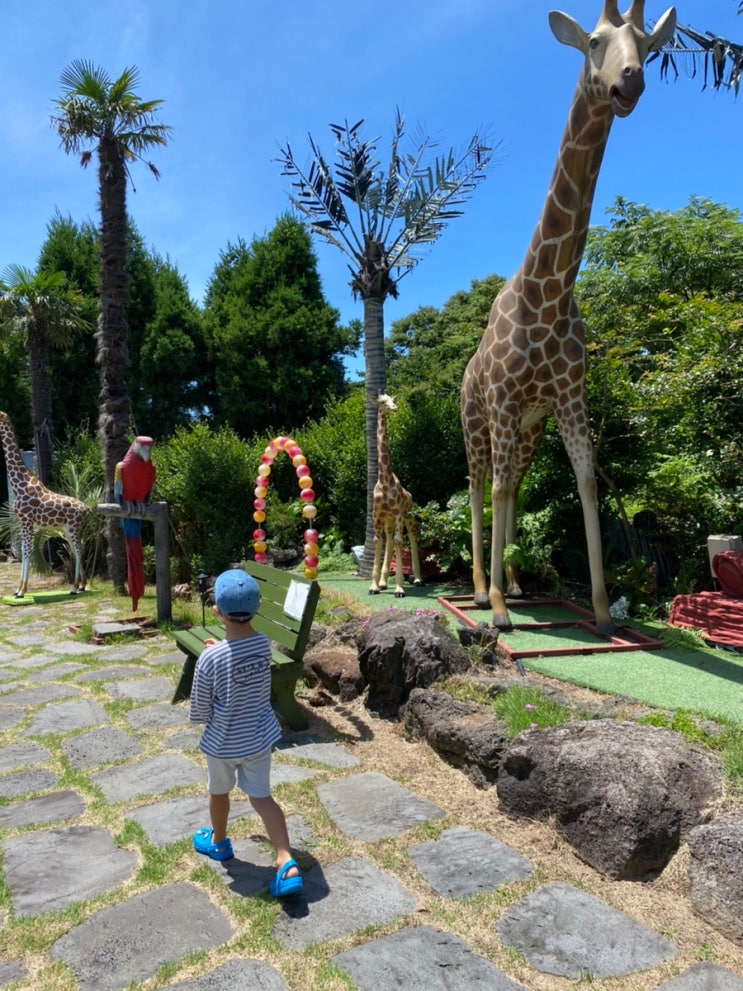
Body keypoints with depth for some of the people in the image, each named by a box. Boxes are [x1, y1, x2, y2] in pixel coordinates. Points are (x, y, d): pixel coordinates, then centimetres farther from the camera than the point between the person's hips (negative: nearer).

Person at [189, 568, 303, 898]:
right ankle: (287, 864, 5)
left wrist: (200, 716, 6)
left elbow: (198, 712, -16)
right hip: (260, 737, 3)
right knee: (262, 797, 14)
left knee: (219, 792, 24)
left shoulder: (210, 657, -28)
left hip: (223, 742, -3)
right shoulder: (264, 644, -14)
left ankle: (218, 842, 49)